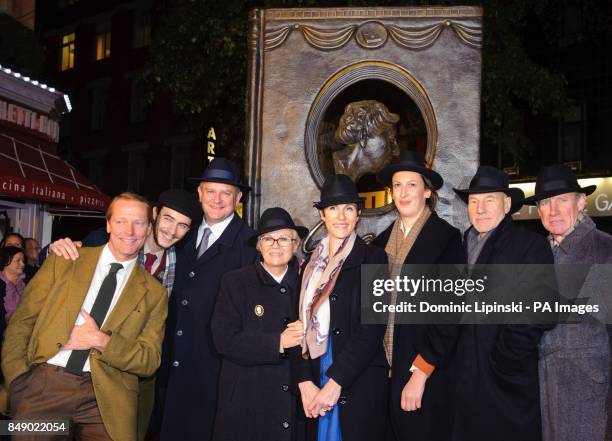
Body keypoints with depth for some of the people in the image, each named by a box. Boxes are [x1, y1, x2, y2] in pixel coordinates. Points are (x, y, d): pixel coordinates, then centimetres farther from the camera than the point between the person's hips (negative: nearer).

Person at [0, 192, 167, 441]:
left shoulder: (153, 293, 7)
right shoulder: (64, 261, 8)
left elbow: (149, 362, 4)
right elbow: (21, 322, 6)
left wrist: (102, 341, -10)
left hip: (105, 398, 0)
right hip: (43, 385, 0)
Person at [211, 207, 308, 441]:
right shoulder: (234, 282, -2)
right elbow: (224, 340, -11)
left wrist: (306, 335, -14)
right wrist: (277, 342, -16)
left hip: (298, 402, 2)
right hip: (246, 403, -2)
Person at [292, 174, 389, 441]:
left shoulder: (373, 258, -3)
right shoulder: (311, 265, 11)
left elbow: (372, 327, -11)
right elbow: (302, 326, 6)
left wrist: (336, 382, -15)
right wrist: (305, 383, -6)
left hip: (359, 387, -4)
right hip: (314, 385, 4)